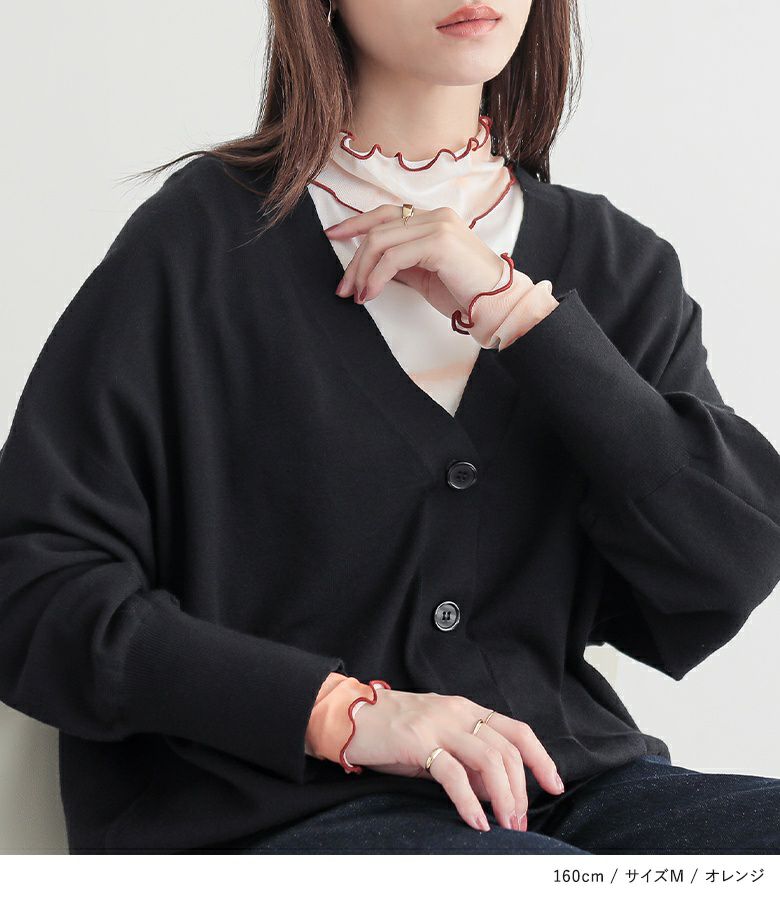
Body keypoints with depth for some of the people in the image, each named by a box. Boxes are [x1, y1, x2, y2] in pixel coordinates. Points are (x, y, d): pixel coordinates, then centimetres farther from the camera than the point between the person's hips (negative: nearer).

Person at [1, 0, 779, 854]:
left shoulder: (614, 260, 12)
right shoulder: (201, 245, 0)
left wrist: (518, 314, -7)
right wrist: (335, 707, -15)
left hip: (563, 778, 5)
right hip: (270, 808, -5)